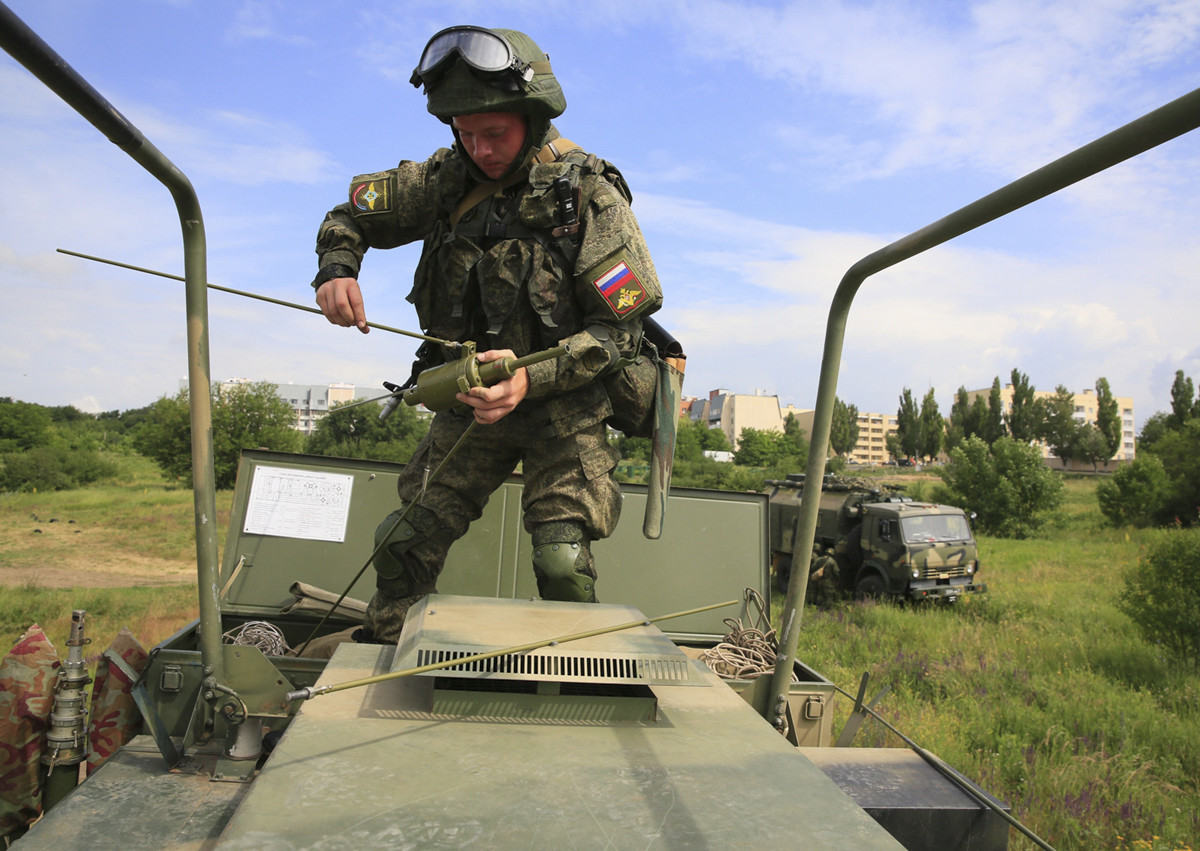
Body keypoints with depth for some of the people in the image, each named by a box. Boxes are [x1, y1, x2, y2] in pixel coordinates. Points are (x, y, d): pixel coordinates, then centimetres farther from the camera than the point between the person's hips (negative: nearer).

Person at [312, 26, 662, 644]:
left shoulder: (589, 193, -14)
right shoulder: (447, 177, -2)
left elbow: (619, 328, -15)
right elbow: (350, 215, 12)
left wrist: (533, 378, -30)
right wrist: (335, 270, -11)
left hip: (565, 408, -4)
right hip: (471, 401, 4)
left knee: (562, 562, -15)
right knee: (404, 542, 2)